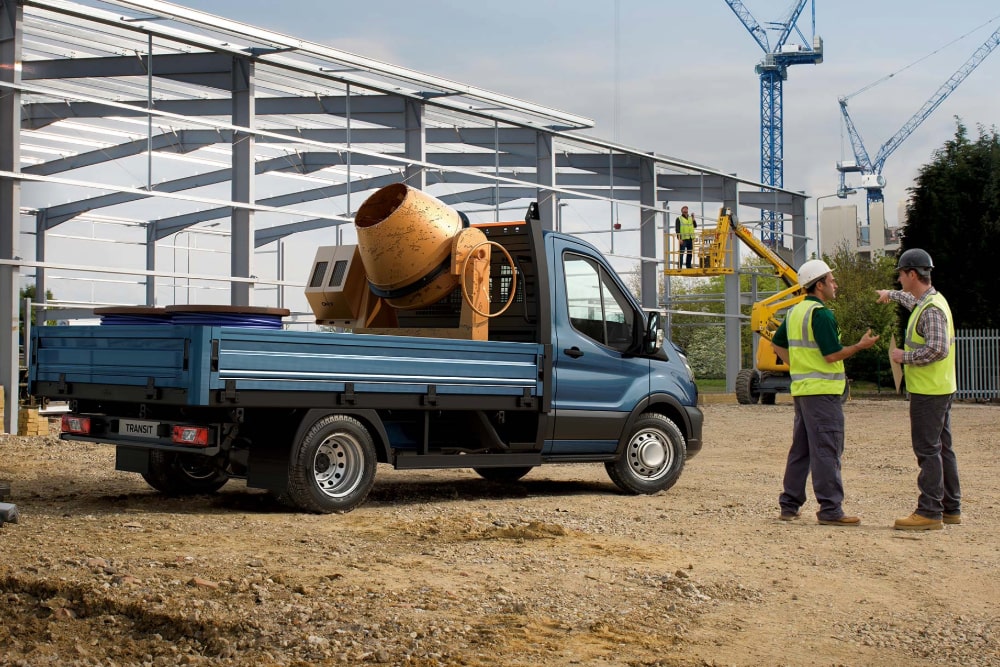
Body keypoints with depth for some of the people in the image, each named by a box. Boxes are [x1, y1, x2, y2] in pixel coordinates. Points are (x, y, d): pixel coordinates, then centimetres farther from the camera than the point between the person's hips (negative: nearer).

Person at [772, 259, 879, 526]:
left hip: (800, 389, 9)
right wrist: (860, 345, -7)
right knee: (826, 451, -7)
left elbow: (777, 343, 23)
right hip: (822, 391, -9)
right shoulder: (821, 314, -15)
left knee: (801, 450, 14)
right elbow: (832, 355, -18)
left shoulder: (795, 312, 14)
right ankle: (830, 510, -6)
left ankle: (789, 506, 17)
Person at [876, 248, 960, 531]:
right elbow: (912, 300, 37)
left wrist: (905, 357, -16)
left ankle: (930, 512, -6)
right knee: (942, 448, 14)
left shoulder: (932, 309, -20)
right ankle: (951, 508, 22)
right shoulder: (927, 301, 12)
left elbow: (938, 349, -28)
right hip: (940, 389, 10)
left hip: (928, 391, -10)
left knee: (928, 449, -8)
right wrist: (891, 295, 54)